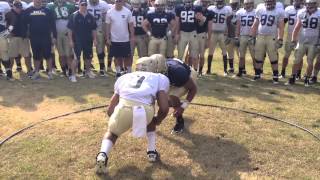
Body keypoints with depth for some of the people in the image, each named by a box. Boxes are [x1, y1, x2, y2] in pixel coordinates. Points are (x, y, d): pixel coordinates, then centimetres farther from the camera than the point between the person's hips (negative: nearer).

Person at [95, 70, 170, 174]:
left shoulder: (123, 78, 33)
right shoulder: (160, 78, 26)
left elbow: (110, 110, 28)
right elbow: (164, 108, 14)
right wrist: (157, 120, 36)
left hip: (123, 107, 1)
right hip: (145, 109, -1)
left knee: (112, 133, 31)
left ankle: (102, 156, 6)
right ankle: (152, 151, 33)